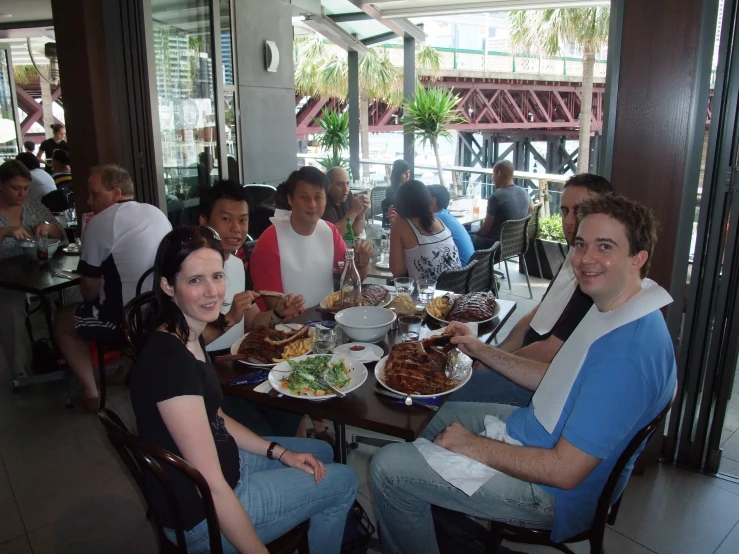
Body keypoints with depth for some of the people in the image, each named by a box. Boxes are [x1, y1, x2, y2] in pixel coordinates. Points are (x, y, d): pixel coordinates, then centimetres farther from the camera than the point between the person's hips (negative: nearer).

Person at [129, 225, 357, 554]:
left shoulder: (187, 338, -1)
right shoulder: (170, 360, -31)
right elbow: (213, 488, -29)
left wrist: (279, 452, 2)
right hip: (204, 517, -9)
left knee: (320, 452, 23)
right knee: (343, 482, 4)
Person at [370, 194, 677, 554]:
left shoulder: (628, 351, -32)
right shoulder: (610, 311, 0)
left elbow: (564, 471, -29)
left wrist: (475, 446, -18)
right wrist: (482, 351, 4)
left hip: (551, 493, -10)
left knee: (388, 468, -11)